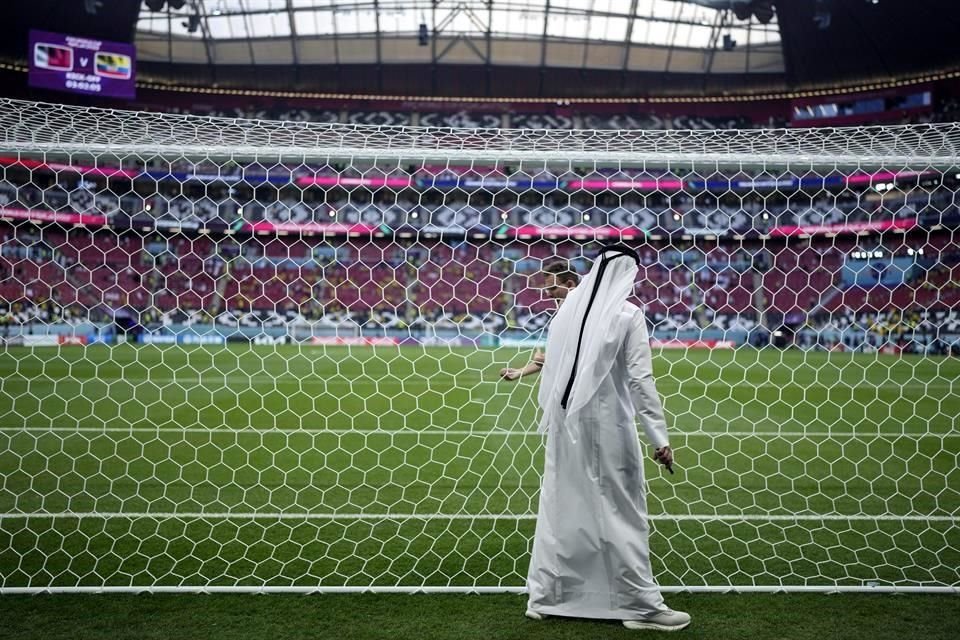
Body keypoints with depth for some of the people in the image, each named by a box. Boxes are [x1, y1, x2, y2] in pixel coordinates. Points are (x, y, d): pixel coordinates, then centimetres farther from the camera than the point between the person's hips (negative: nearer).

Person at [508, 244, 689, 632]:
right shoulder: (627, 315, -9)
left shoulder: (568, 306, 7)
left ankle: (543, 597, 20)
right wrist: (659, 436, -11)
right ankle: (640, 604, 12)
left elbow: (550, 367, 10)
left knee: (558, 507, 13)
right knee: (622, 512, 4)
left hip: (565, 422, 5)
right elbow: (640, 379, -13)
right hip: (607, 424, -5)